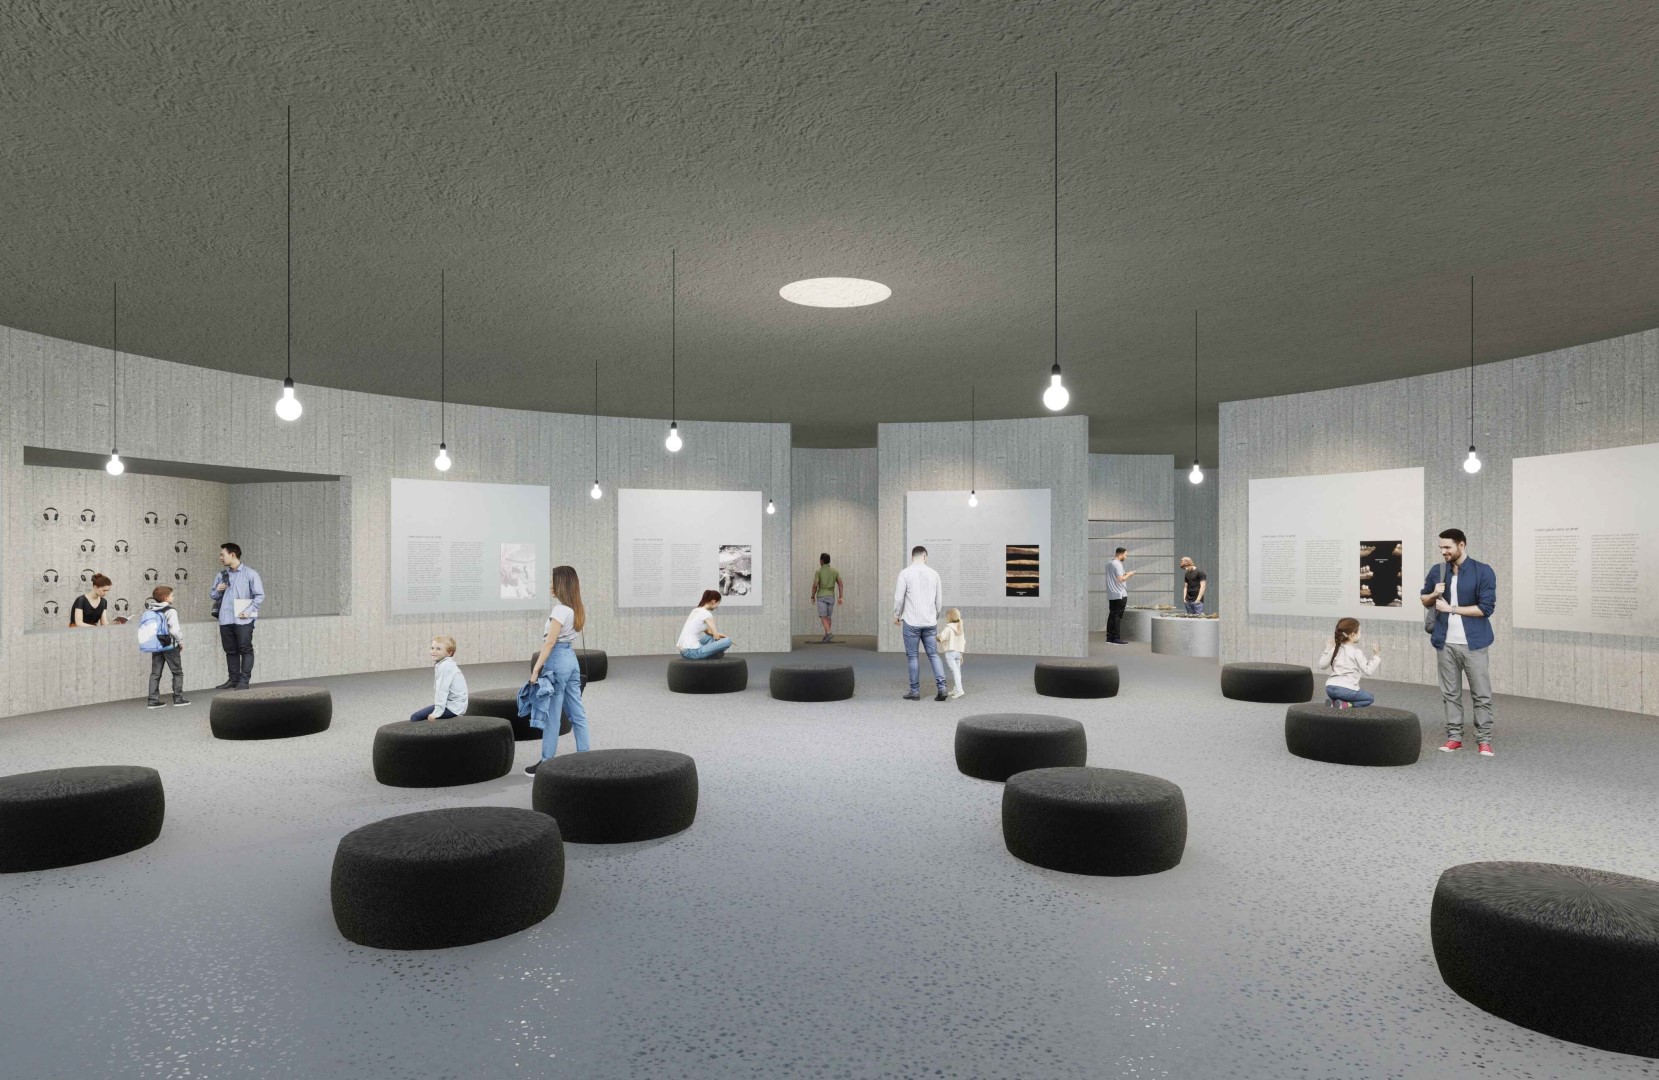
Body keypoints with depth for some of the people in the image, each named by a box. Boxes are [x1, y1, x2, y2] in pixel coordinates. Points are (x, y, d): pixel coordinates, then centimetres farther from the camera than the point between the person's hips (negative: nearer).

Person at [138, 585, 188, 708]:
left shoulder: (150, 611, 8)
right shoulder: (170, 611, -13)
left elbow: (145, 629, 7)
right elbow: (174, 630, -17)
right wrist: (181, 641, -4)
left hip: (156, 647, 6)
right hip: (169, 646, -6)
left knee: (155, 673, 8)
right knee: (177, 672, 4)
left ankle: (153, 700, 4)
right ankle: (178, 697, 2)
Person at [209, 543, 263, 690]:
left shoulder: (250, 573, -1)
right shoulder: (222, 574, 16)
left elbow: (260, 596, -4)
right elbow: (214, 596, 23)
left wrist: (249, 611, -13)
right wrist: (218, 590, 1)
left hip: (243, 619, -5)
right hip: (225, 619, 5)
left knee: (245, 649, -5)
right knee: (230, 650, 8)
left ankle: (244, 680, -3)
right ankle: (233, 679, 15)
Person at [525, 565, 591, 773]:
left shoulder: (560, 609, -15)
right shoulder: (576, 608, 11)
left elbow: (550, 642, -16)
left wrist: (536, 668, -14)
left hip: (557, 659, -9)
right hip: (571, 658, 9)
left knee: (552, 715, -1)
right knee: (577, 712, 10)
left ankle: (547, 763, 7)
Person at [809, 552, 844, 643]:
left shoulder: (818, 571, -8)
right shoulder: (835, 571, 5)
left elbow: (815, 585, -12)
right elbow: (840, 585, -1)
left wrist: (812, 597, 1)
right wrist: (841, 597, -2)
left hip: (821, 597, -4)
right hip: (831, 597, 4)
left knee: (823, 617, -7)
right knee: (828, 616, 18)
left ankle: (829, 634, -27)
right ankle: (826, 636, 19)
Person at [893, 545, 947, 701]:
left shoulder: (905, 573, -7)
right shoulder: (933, 573, 3)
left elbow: (899, 597, -7)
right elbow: (939, 599, 8)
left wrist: (896, 615, 9)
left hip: (911, 621, -3)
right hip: (930, 622, 3)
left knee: (912, 656, 6)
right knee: (933, 655, 9)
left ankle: (915, 691, 10)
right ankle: (942, 687, -3)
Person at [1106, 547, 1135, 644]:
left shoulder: (1110, 564, 14)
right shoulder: (1117, 564, -14)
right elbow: (1120, 579, -20)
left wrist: (1125, 574, 16)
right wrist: (1129, 574, -5)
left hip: (1111, 595, 9)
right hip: (1119, 595, -9)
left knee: (1112, 615, 11)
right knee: (1118, 617, -6)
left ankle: (1110, 637, 12)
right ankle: (1117, 638, -6)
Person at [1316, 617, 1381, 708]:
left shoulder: (1335, 649, 11)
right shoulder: (1357, 652, -5)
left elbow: (1322, 665, 15)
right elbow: (1368, 670, -7)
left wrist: (1328, 648, 19)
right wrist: (1376, 656, 1)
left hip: (1330, 687, 6)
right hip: (1347, 689, -5)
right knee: (1370, 698, 16)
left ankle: (1333, 702, 2)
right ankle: (1346, 704, -8)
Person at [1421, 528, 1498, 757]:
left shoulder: (1483, 572, -8)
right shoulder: (1437, 572, 5)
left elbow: (1486, 607, -14)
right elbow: (1424, 600, 18)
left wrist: (1451, 608, -14)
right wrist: (1434, 594, -4)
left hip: (1473, 643, -4)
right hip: (1445, 643, 4)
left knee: (1481, 694, 3)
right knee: (1450, 693, 9)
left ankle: (1484, 740, 11)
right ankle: (1454, 737, 16)